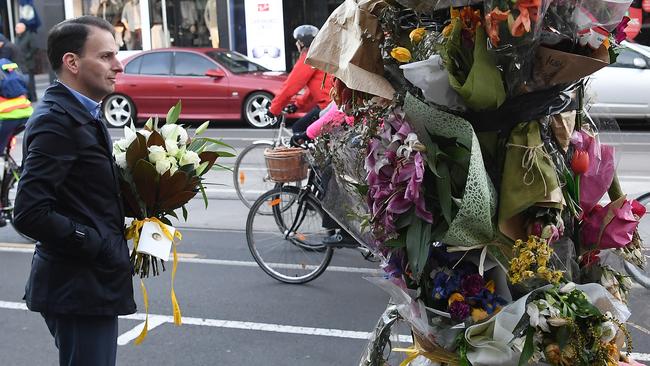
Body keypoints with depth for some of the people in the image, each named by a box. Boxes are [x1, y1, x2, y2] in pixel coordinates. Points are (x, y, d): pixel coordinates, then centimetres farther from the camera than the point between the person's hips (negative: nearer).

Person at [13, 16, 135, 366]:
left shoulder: (80, 113, 12)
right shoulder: (56, 120, -18)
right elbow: (30, 213, -25)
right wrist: (100, 246, -18)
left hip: (93, 283, 10)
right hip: (78, 287, -10)